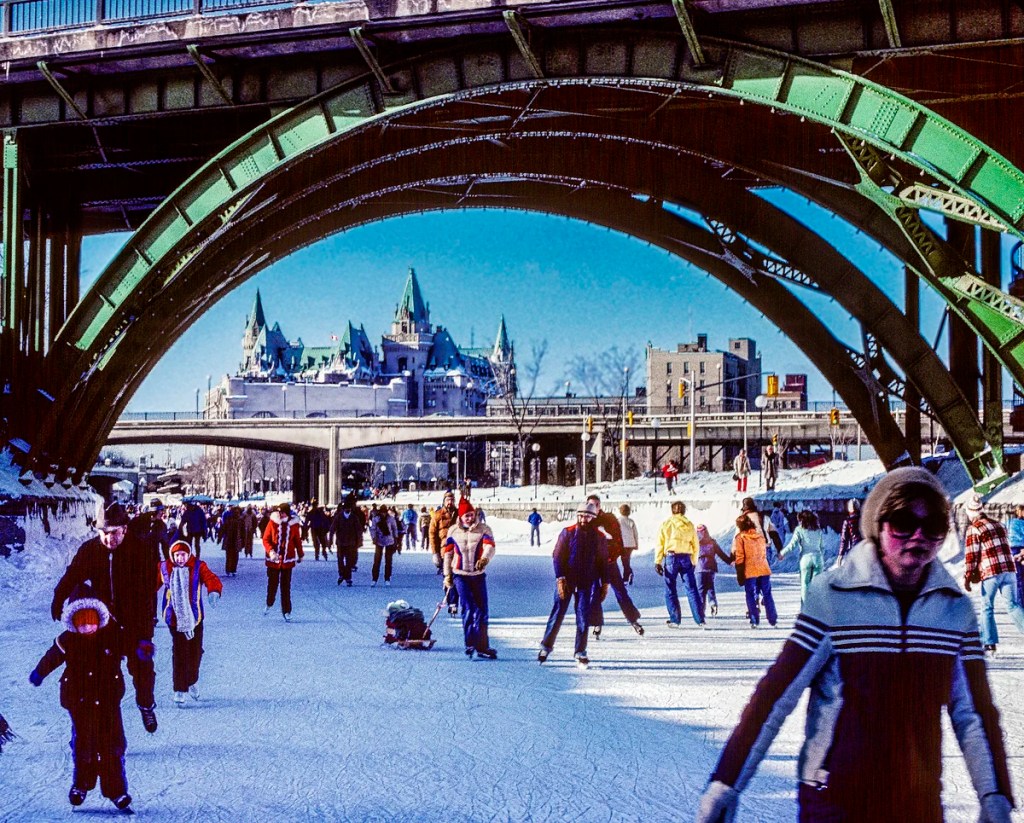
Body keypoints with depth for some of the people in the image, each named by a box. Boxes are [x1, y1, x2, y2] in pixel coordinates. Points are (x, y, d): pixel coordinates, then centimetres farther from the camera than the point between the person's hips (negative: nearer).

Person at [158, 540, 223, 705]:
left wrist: (214, 591, -41)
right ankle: (179, 690, 0)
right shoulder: (164, 568, -2)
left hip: (195, 617, 1)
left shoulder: (198, 567, -5)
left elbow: (211, 579, -19)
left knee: (195, 652, 11)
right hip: (175, 619, -1)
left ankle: (192, 682, 37)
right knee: (179, 654, -7)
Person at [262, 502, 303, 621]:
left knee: (286, 587, 1)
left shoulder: (294, 524, -3)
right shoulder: (272, 522, -6)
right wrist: (270, 551, -22)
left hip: (287, 560, 0)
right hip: (273, 559, 0)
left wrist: (300, 555, 17)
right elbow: (266, 539, -6)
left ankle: (286, 612, 5)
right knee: (272, 584, 9)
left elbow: (298, 540, 9)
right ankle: (269, 604, 36)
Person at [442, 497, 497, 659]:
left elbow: (490, 546, -18)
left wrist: (485, 558, -39)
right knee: (468, 608, -14)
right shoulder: (453, 531, 3)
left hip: (478, 575, 1)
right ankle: (470, 644, -9)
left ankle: (482, 647, 12)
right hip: (460, 575, -1)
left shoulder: (484, 529, -1)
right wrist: (447, 575, 8)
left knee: (481, 611, 3)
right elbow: (447, 553, 10)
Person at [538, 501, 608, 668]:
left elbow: (603, 562, 10)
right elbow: (557, 557, -3)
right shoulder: (567, 533, -2)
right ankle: (546, 645, 15)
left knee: (583, 617, 1)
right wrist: (560, 578, -12)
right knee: (558, 612, 1)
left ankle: (580, 652, 10)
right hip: (567, 580, -1)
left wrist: (604, 584, 7)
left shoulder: (599, 537, 4)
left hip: (587, 582, 1)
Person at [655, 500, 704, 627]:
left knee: (670, 590, 6)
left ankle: (674, 619, 4)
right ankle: (700, 619, -1)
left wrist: (657, 562, 1)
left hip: (671, 558, -2)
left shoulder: (666, 524, 2)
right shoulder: (689, 525, 8)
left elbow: (659, 544, -2)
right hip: (686, 558, 2)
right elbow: (696, 546, 12)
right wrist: (694, 562, 21)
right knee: (691, 589, 4)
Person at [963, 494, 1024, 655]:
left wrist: (967, 577, -3)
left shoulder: (973, 529, -4)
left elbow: (971, 555, -8)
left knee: (987, 608, 5)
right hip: (1009, 569, 5)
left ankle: (989, 643, 4)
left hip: (990, 573, -5)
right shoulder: (999, 525, 16)